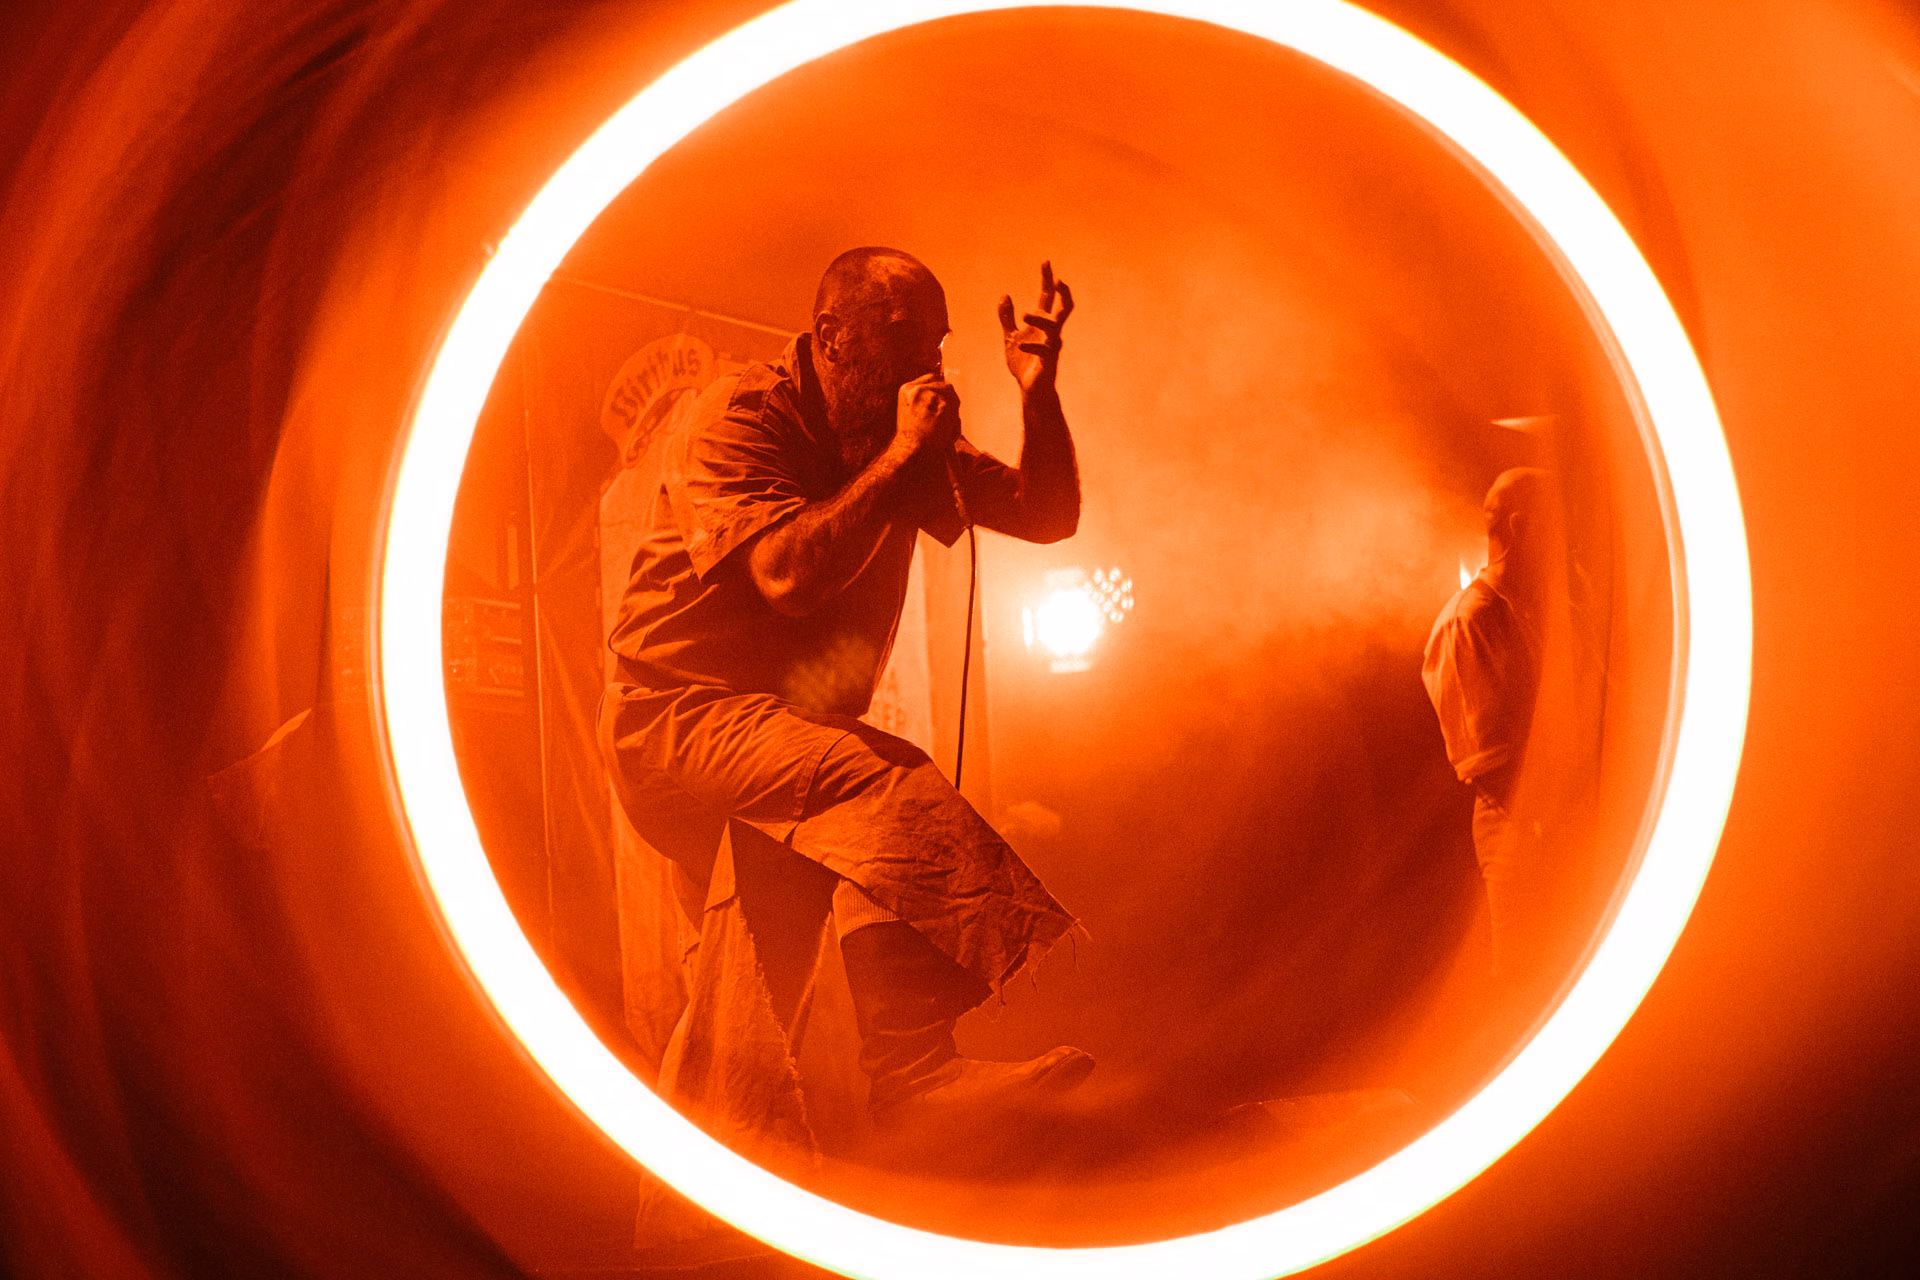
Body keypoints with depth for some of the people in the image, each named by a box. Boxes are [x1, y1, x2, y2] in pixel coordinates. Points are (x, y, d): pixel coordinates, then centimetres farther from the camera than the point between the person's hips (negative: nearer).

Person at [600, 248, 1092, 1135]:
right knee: (882, 787, -31)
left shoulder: (908, 438, 13)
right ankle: (914, 1075, -41)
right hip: (681, 715, -9)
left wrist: (1038, 393, -2)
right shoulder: (741, 414, -9)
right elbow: (790, 574, -24)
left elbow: (1049, 515, 13)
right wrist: (901, 456, -19)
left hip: (794, 724, 9)